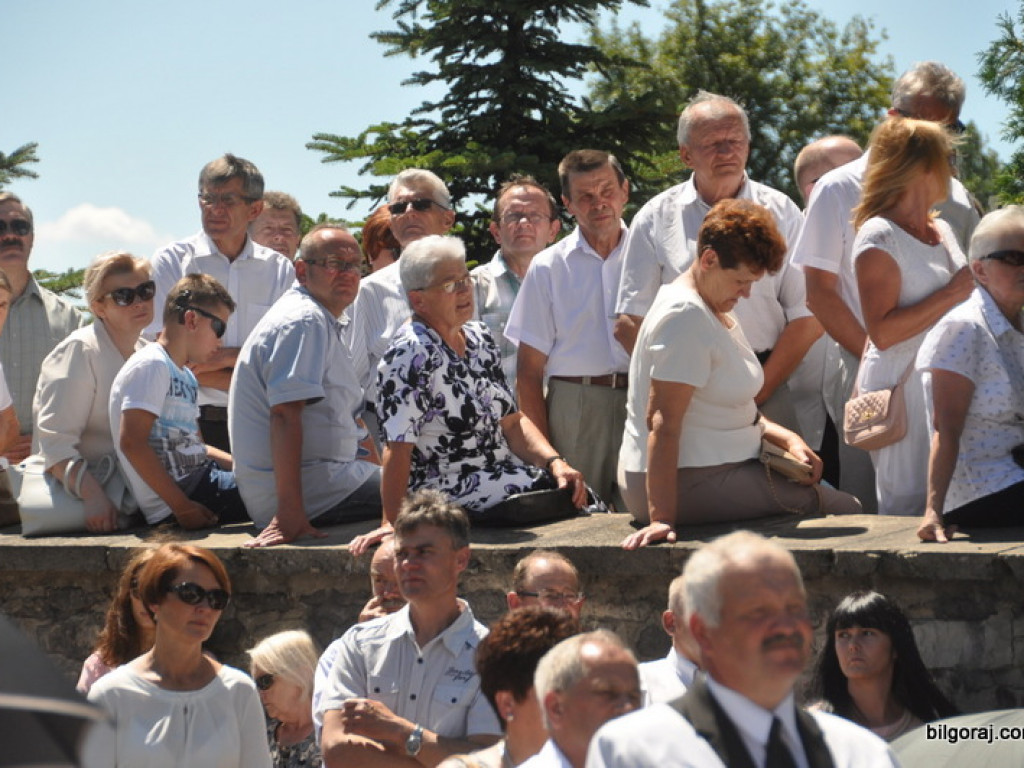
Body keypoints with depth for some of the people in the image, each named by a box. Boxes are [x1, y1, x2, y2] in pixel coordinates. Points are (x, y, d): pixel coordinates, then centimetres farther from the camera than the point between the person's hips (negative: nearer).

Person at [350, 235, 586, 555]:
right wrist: (391, 523, -27)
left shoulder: (479, 338, 12)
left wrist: (555, 462, -2)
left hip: (502, 474, 8)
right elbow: (397, 448, -20)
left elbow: (511, 421, 14)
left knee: (576, 491, -16)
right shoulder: (410, 355, -15)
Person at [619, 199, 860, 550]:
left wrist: (788, 439, 7)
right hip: (690, 484, -11)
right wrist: (661, 518, -31)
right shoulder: (685, 317, -17)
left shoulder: (715, 311, 16)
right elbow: (663, 422, -25)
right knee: (846, 509, -12)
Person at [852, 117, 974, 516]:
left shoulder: (943, 231, 16)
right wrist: (953, 293, -17)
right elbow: (882, 331, -19)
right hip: (901, 391, -8)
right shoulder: (878, 236, -10)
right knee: (910, 506, -7)